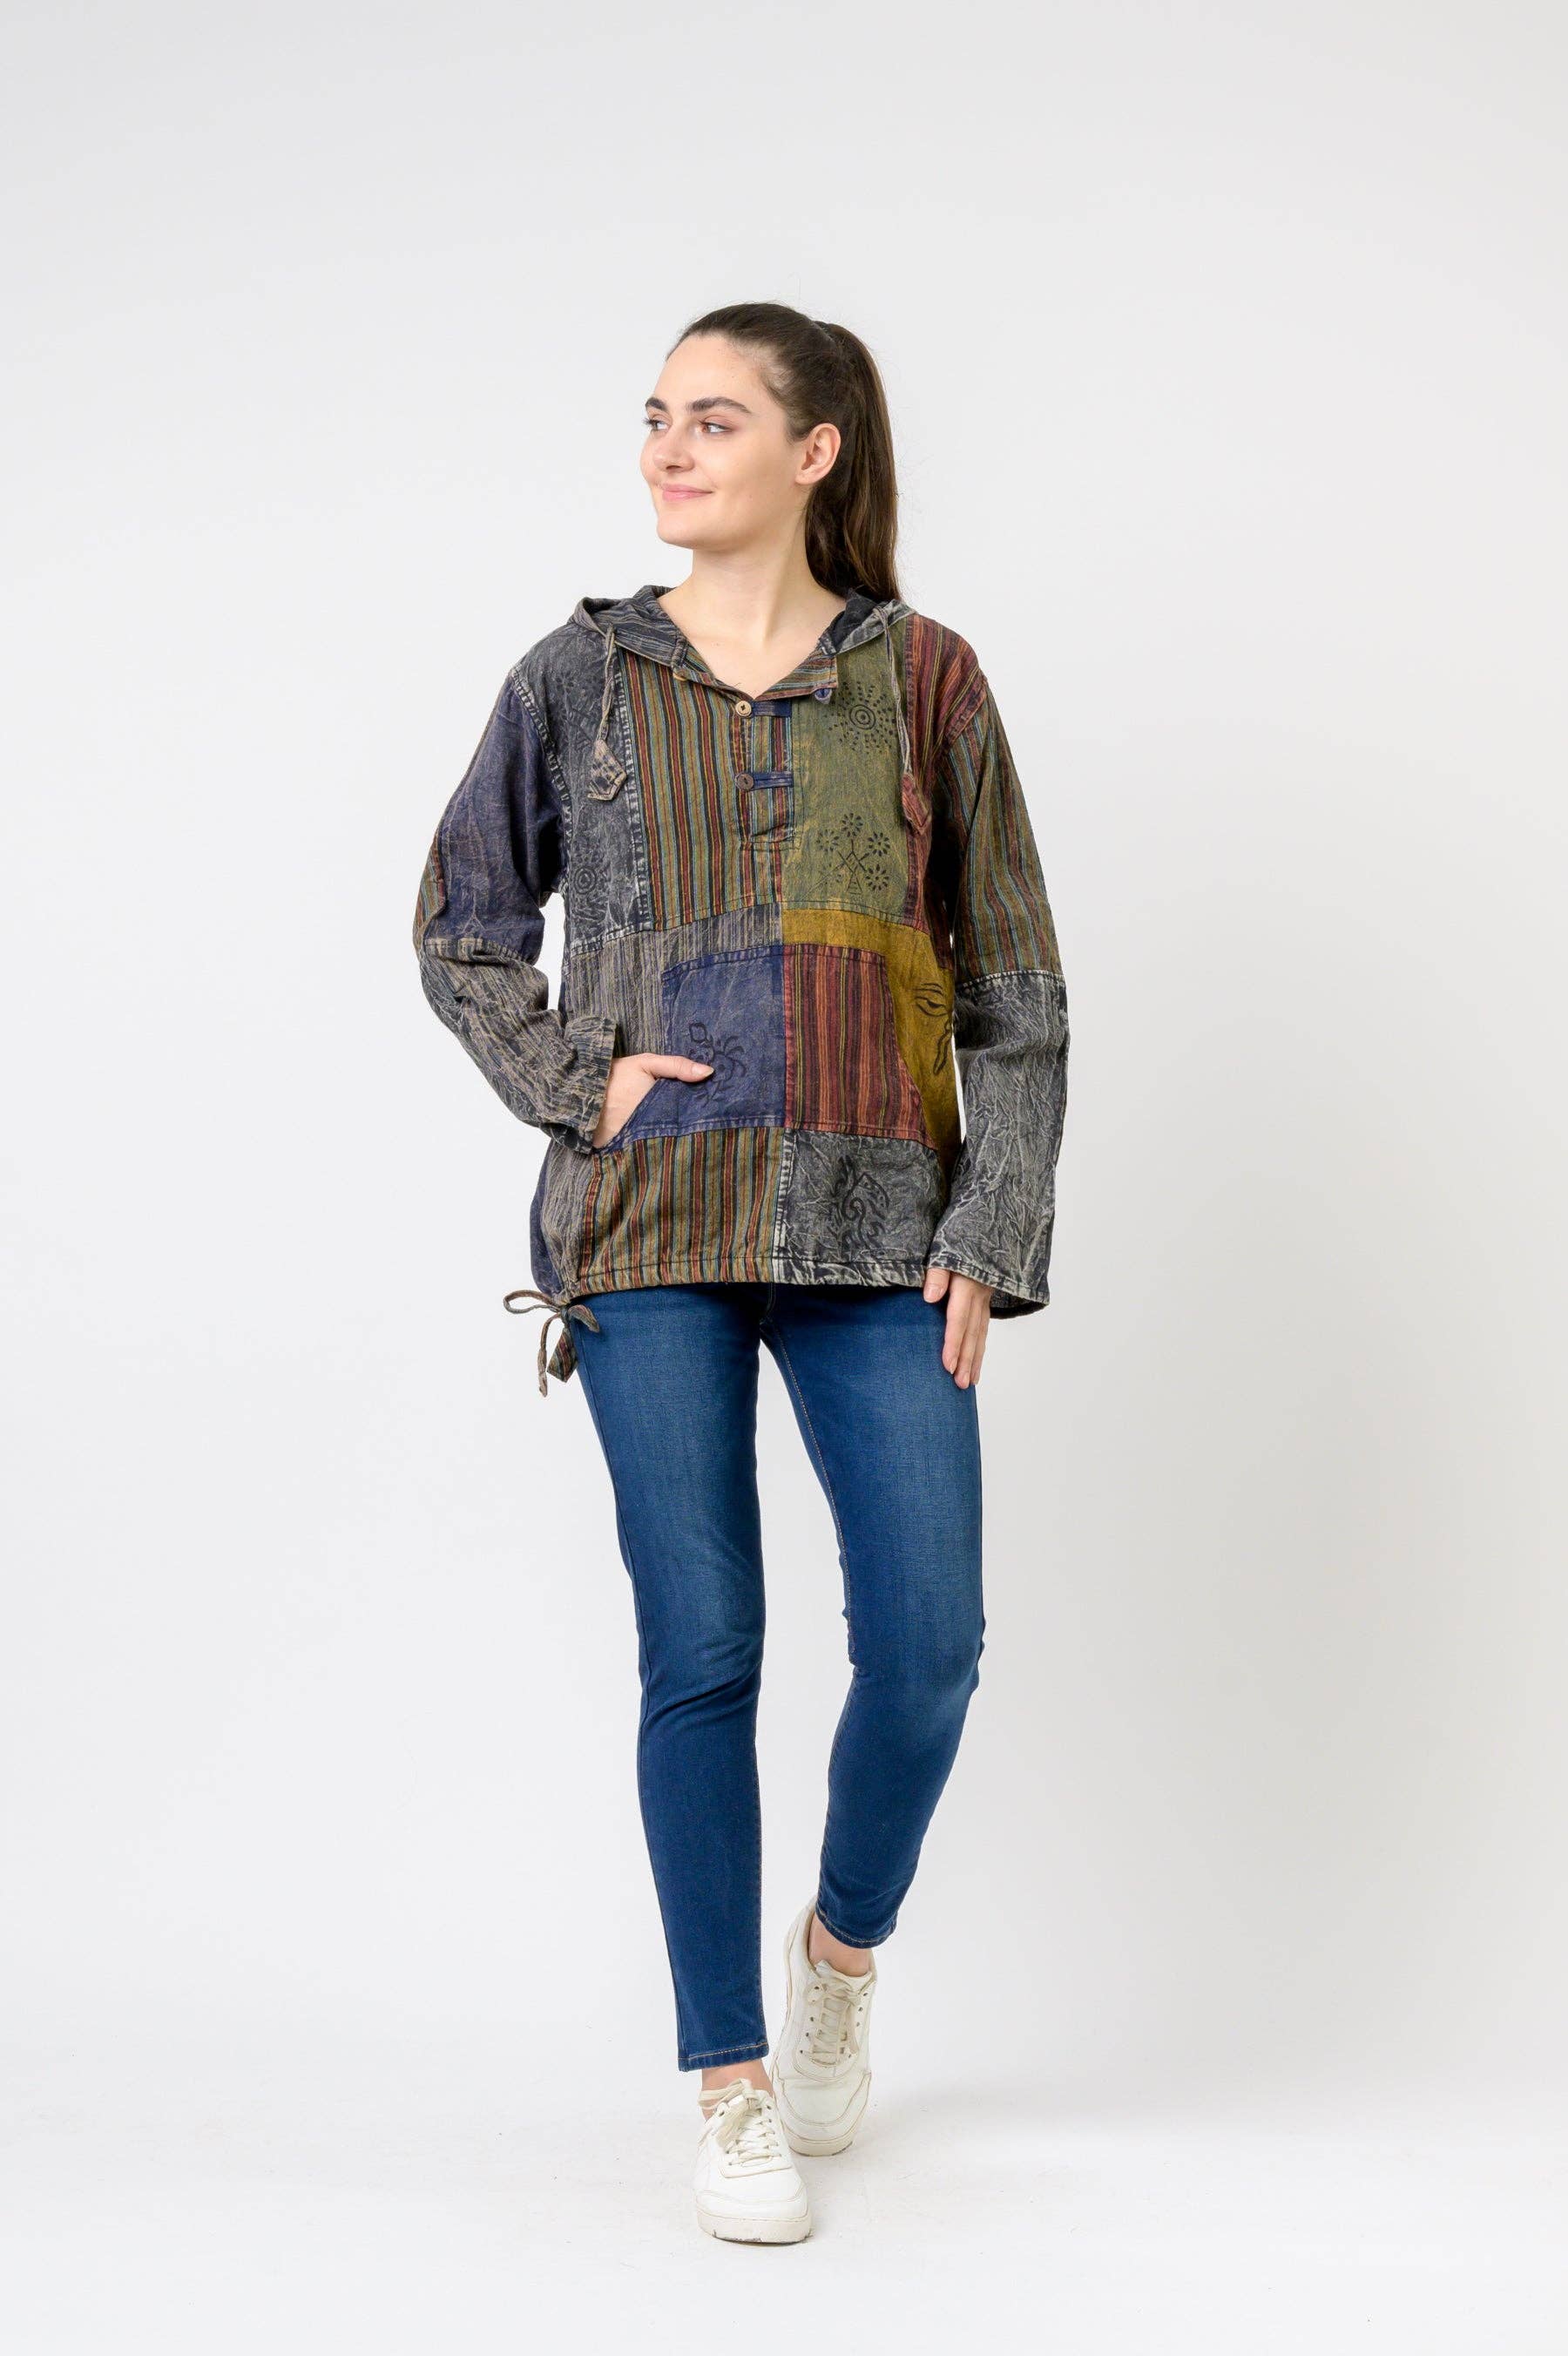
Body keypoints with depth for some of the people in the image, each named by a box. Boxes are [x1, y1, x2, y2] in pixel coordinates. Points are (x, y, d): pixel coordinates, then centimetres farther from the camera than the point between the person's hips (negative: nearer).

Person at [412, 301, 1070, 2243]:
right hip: (653, 1222, 0)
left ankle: (841, 1950, 28)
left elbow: (1014, 987, 6)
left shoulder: (924, 678, 5)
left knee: (927, 1644, -3)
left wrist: (991, 1234, -2)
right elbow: (461, 927, 15)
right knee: (701, 1649, 0)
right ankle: (730, 2086, 14)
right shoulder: (580, 679, 6)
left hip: (873, 1224, 0)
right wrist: (575, 1079, -1)